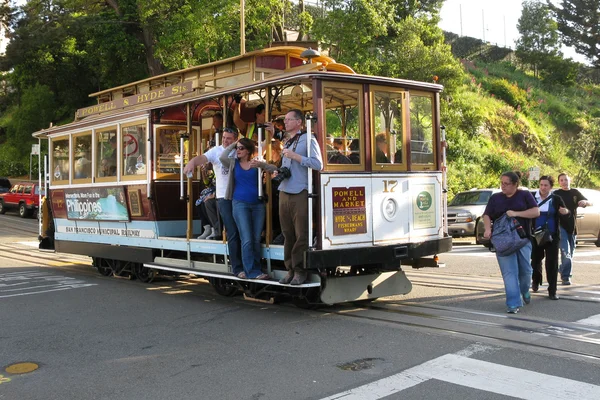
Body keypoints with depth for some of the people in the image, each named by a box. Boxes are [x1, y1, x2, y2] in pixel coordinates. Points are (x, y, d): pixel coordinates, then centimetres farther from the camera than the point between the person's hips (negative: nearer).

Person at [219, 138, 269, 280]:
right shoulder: (233, 163, 5)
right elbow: (222, 157, -13)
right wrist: (232, 145, -2)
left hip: (258, 204, 2)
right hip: (240, 204, -2)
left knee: (256, 240, 5)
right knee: (247, 240, -8)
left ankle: (252, 269, 16)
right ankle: (252, 271, -4)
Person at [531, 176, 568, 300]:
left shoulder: (556, 199, -1)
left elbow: (566, 212, 6)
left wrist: (565, 212, -18)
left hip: (552, 235, 0)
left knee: (552, 263, -2)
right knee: (536, 260, 12)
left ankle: (552, 291, 5)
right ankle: (536, 281, 40)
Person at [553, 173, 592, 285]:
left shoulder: (575, 193, 10)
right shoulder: (556, 194, 0)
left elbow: (590, 203, 6)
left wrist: (585, 202, -17)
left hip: (572, 227, 5)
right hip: (560, 226, -4)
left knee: (570, 253, 14)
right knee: (566, 252, -16)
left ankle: (562, 271, 34)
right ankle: (566, 276, -15)